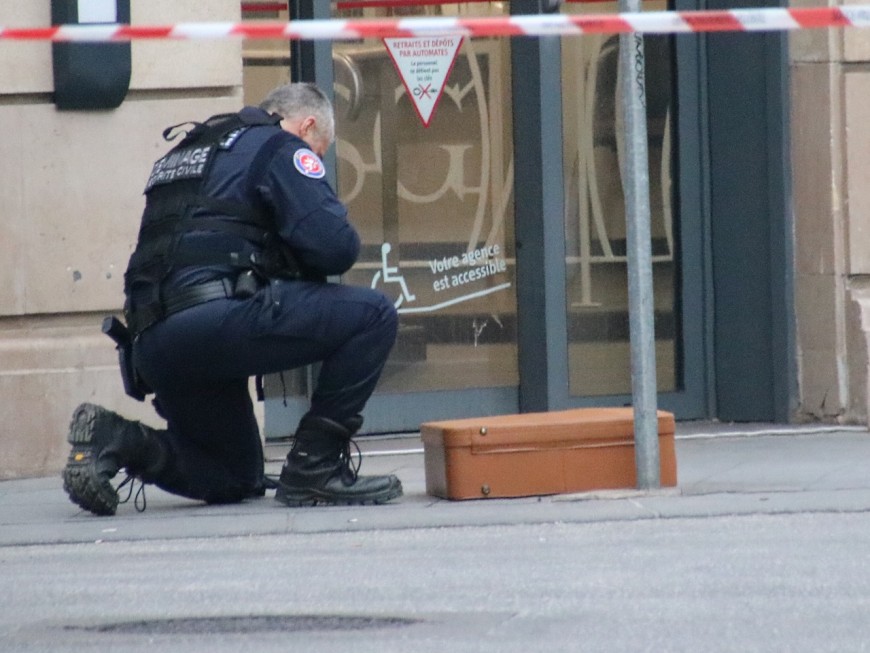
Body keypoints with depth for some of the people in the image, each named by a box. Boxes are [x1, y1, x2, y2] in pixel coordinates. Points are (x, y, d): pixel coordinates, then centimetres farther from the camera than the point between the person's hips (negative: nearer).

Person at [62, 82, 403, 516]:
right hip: (216, 320, -9)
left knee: (234, 480, 24)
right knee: (372, 316, -3)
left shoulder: (185, 152, 31)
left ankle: (111, 439, 4)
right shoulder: (282, 149, 6)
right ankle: (315, 466, -4)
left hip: (152, 343, 9)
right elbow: (335, 246, -6)